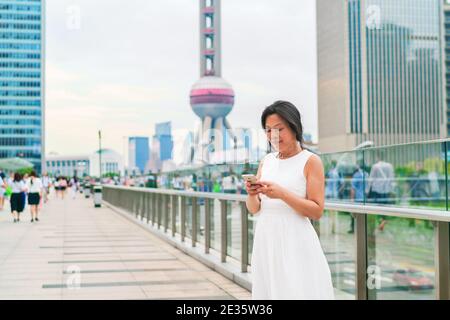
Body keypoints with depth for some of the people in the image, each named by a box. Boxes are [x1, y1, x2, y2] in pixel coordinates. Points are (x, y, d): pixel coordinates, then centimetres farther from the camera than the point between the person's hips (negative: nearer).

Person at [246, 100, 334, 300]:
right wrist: (251, 194, -11)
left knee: (297, 291, -2)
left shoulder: (310, 161, -5)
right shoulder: (266, 161, 11)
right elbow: (254, 209, 11)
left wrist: (282, 194, -20)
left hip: (295, 241, -5)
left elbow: (317, 211, -10)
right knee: (270, 290, 11)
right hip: (266, 241, 5)